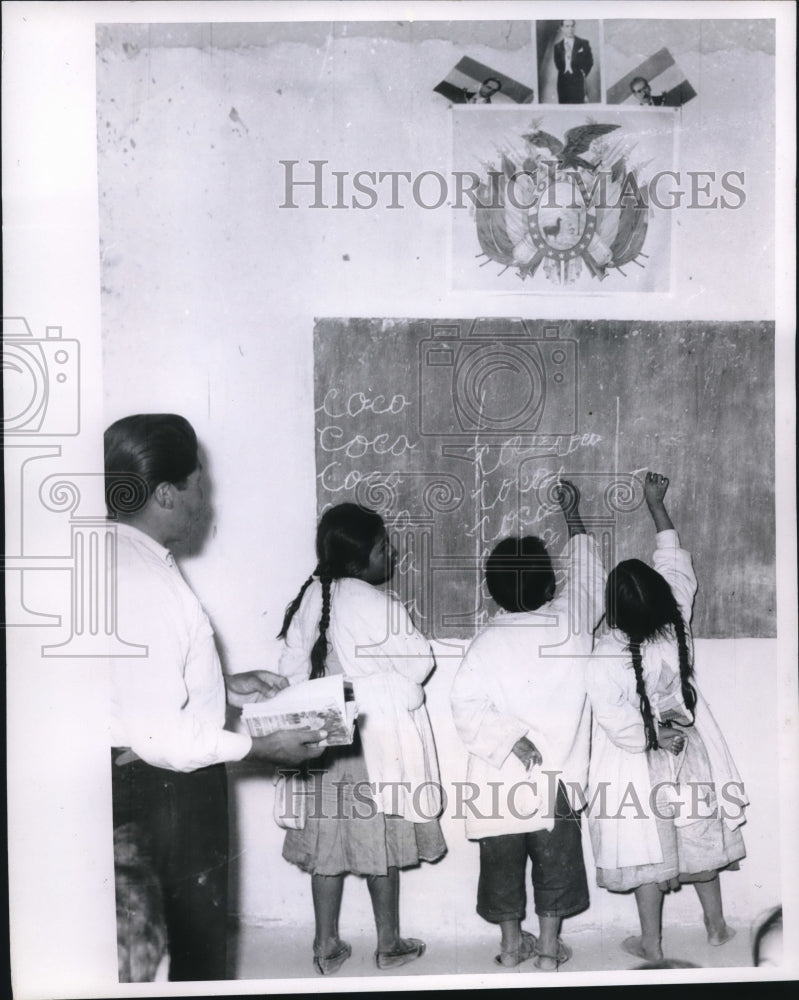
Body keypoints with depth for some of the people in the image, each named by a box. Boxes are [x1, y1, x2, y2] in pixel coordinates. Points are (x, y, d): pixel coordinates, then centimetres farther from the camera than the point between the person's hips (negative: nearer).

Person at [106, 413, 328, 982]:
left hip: (142, 778, 10)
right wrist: (263, 748, -17)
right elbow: (163, 737, -28)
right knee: (193, 940, 10)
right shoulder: (144, 585, -28)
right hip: (166, 783, -10)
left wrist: (225, 683, 11)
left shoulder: (126, 556, 2)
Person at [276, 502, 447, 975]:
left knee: (329, 839, 12)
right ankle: (389, 944, 22)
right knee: (380, 839, 8)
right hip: (379, 739, -5)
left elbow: (293, 669, 5)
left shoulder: (312, 596, 0)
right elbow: (420, 665, -11)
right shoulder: (378, 605, -18)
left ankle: (327, 946, 22)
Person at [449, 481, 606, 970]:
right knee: (556, 861, 15)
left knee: (503, 862, 15)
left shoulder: (487, 641, -8)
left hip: (498, 778, 1)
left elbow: (466, 706, -15)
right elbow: (589, 577, 11)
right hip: (555, 778, 0)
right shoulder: (572, 622, -8)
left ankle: (511, 943, 27)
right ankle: (549, 945, 22)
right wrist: (574, 517, 21)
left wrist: (508, 739, -12)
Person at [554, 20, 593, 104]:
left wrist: (583, 73, 1)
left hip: (577, 82, -2)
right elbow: (557, 64, 12)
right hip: (563, 82, 2)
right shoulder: (557, 46, 11)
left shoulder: (584, 43, 5)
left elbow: (589, 61, 8)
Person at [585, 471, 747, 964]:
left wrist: (652, 737, -12)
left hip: (640, 761, -4)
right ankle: (717, 925, 34)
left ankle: (652, 943, 22)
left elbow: (611, 712, -26)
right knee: (699, 835, 18)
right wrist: (658, 505, 7)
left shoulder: (608, 651, -25)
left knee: (649, 846, 8)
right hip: (689, 750, 4)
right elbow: (677, 563, 0)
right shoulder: (678, 624, -13)